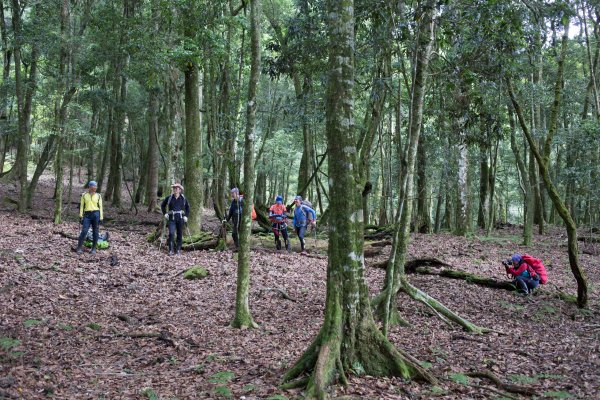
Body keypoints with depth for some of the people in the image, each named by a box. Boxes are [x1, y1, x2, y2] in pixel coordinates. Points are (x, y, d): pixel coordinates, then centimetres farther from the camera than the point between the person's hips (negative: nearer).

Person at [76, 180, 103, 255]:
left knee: (95, 232, 4)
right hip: (87, 215, 0)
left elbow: (100, 207, 8)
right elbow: (81, 206, 9)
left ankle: (94, 249, 12)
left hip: (96, 214, 0)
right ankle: (79, 248, -2)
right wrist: (81, 216, 3)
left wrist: (101, 218, 3)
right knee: (84, 231, -9)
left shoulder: (98, 196, 7)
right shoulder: (84, 195, 7)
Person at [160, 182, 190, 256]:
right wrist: (165, 213, 3)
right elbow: (162, 205, 12)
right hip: (171, 218, -1)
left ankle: (178, 249, 19)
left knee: (180, 234, 7)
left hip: (180, 218, 1)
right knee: (171, 233, -11)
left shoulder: (183, 198, 1)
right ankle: (171, 250, -5)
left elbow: (187, 207, 14)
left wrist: (186, 216, 5)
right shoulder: (169, 197, -1)